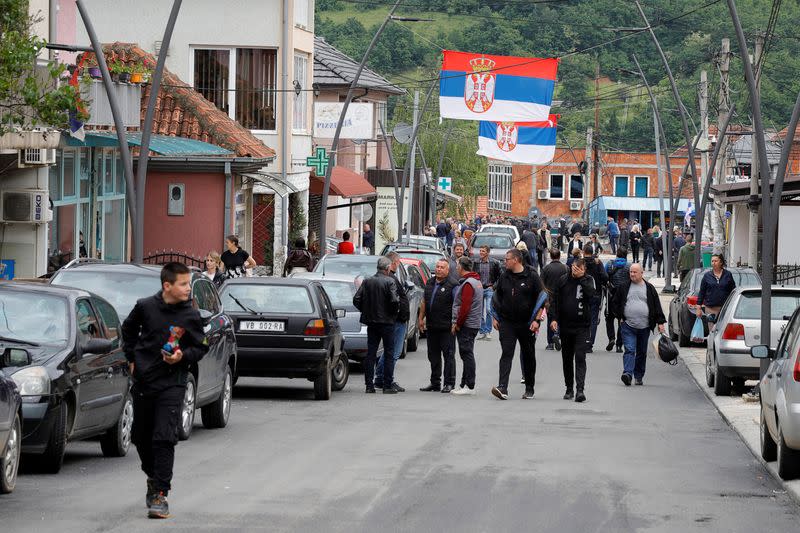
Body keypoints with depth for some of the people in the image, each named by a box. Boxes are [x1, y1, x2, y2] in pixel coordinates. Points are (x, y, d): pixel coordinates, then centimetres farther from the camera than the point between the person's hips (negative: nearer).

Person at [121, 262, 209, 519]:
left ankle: (159, 494, -12)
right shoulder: (145, 306, -3)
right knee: (141, 437, 13)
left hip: (171, 385, -3)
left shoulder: (191, 315, -5)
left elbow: (201, 347, 4)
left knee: (164, 438, -13)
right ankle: (153, 477, 38)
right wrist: (132, 358, 13)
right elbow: (128, 329, 17)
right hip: (143, 382, 3)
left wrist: (183, 356, -14)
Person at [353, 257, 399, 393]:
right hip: (387, 322, -4)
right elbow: (394, 301, -20)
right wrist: (393, 312, 0)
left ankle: (369, 385, 6)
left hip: (371, 322, 4)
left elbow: (356, 300, 0)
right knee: (389, 354, 3)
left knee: (370, 354, 8)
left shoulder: (367, 281, 3)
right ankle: (388, 385, -1)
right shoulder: (390, 282, -11)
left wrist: (366, 311, 12)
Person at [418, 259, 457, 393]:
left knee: (448, 355, -3)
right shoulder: (430, 283, 14)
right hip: (431, 326, 7)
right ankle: (435, 383, 20)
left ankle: (449, 383, 1)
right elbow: (424, 302, 21)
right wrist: (421, 318, 16)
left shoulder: (452, 285, -9)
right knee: (433, 356, 13)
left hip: (446, 327, -7)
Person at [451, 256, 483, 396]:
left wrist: (457, 324, -14)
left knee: (467, 354, -8)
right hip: (473, 324, 10)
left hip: (466, 325, -10)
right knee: (467, 354, 13)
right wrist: (458, 323, 20)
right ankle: (464, 384, 18)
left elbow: (465, 307, -21)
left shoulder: (468, 284, -16)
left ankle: (469, 387, -9)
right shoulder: (477, 281, 17)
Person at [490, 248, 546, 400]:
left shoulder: (532, 277, -5)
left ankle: (529, 389, 20)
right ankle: (502, 388, -20)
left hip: (526, 323, -2)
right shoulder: (504, 277, 7)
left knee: (528, 356, 8)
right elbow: (496, 298, 17)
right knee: (506, 354, -10)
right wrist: (495, 317, 10)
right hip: (506, 322, 2)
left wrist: (537, 320, -12)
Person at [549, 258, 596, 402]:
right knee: (567, 358, 11)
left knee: (580, 357, -13)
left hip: (582, 326, -3)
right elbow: (554, 300, 5)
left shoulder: (588, 280, 0)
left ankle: (580, 389, -18)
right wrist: (553, 318, -6)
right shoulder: (563, 280, 4)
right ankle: (569, 389, 22)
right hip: (565, 325, 3)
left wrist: (581, 278, -20)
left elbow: (591, 293, -20)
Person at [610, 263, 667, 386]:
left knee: (642, 352, 9)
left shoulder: (649, 288, 7)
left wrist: (660, 322, 2)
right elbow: (614, 303, 14)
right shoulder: (624, 287, 6)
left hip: (644, 327, 1)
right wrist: (620, 317, 4)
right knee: (629, 350, -15)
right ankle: (627, 374, -26)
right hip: (628, 326, -1)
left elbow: (657, 306, 8)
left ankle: (639, 376, 19)